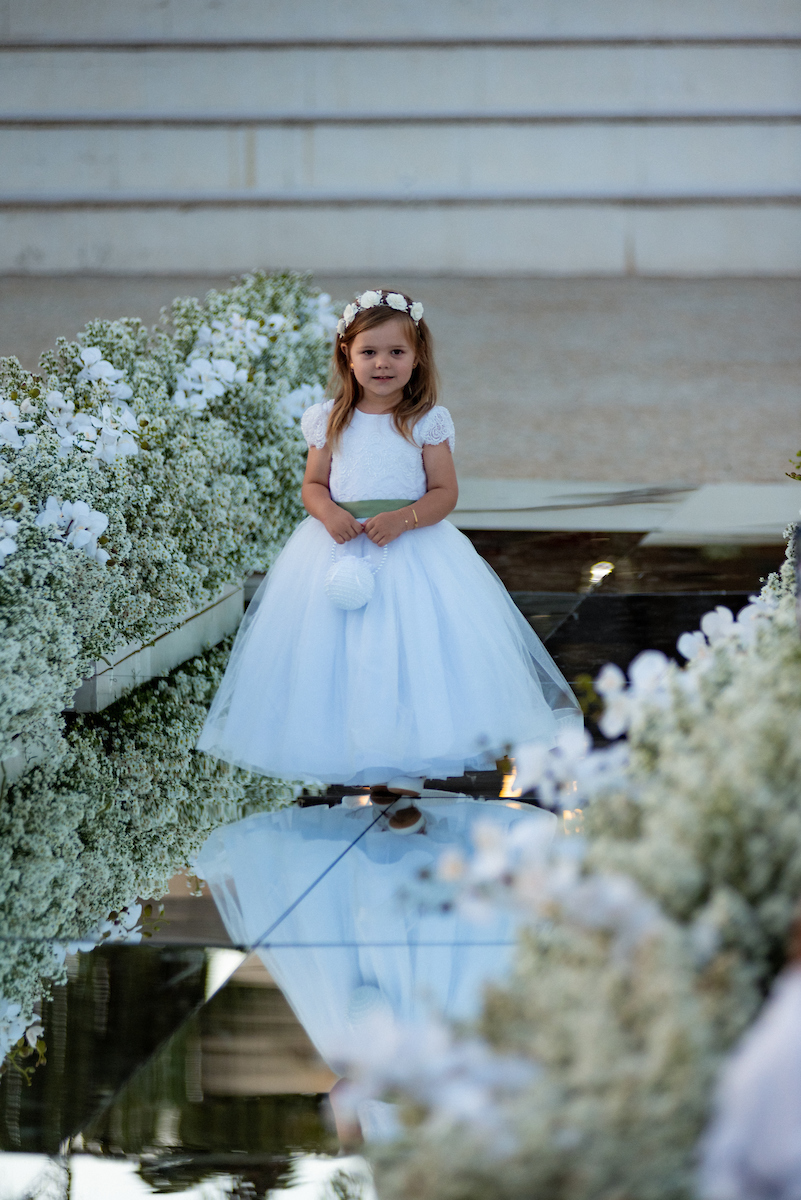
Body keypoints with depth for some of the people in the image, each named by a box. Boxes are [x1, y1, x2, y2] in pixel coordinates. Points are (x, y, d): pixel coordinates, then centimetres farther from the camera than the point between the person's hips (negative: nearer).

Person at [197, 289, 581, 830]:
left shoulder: (427, 422, -2)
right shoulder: (330, 422, 5)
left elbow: (445, 492, -3)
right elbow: (313, 485, 9)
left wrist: (403, 519, -20)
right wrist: (330, 515, -12)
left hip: (413, 551, -2)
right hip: (341, 553, 2)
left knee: (408, 658, -5)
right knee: (343, 661, 1)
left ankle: (405, 784, 1)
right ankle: (363, 770, 13)